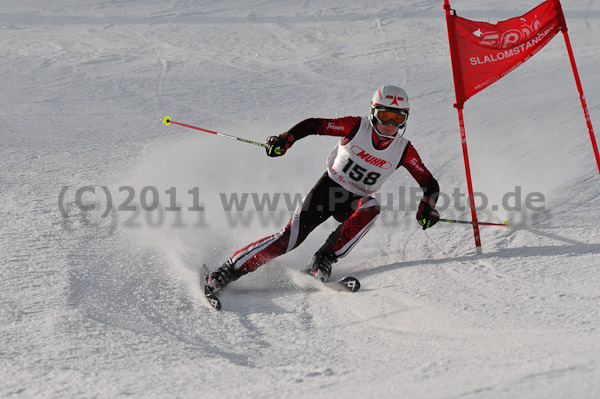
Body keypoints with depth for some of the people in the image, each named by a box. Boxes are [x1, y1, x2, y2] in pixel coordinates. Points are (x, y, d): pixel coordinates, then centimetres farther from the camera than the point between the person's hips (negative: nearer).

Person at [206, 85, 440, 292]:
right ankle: (229, 270, -12)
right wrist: (285, 140, -25)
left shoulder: (404, 150, -9)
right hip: (329, 188, -2)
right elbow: (313, 125, -10)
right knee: (291, 238, -19)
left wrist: (427, 207, -24)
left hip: (355, 201, 2)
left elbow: (429, 183, -4)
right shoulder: (356, 127, -14)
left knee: (371, 209, -35)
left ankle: (323, 262, -28)